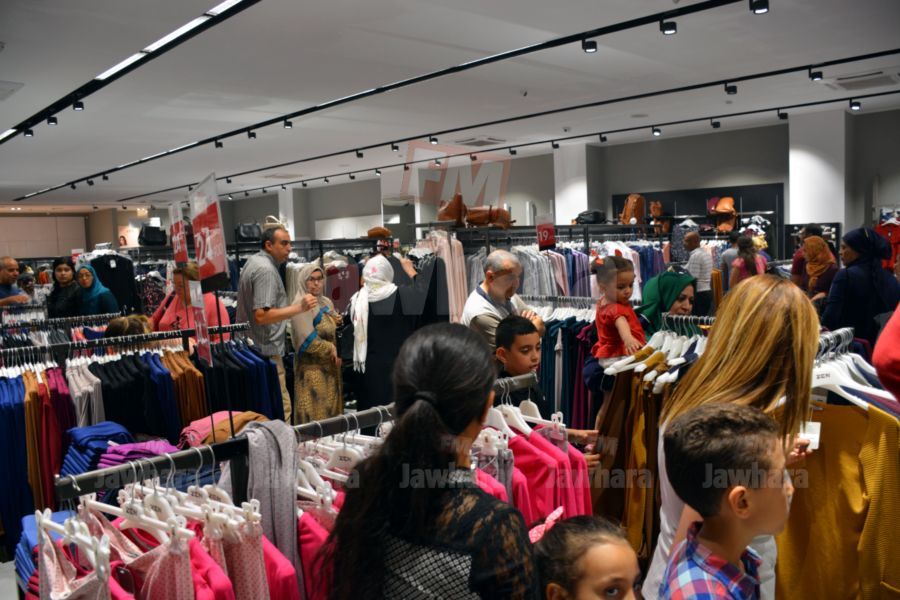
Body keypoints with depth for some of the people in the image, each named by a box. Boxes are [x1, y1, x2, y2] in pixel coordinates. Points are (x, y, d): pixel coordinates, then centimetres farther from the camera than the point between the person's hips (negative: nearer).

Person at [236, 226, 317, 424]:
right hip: (265, 351, -11)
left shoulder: (253, 261, 16)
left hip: (250, 347, 11)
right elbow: (261, 315, -24)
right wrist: (299, 308, -27)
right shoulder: (266, 269, -16)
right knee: (281, 409, -10)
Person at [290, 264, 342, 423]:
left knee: (331, 410, 10)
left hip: (330, 366, 8)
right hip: (312, 368, -8)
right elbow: (308, 340, -21)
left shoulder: (327, 302, 12)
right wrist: (330, 349, -10)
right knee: (315, 414, -6)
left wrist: (338, 323, 2)